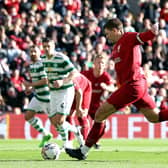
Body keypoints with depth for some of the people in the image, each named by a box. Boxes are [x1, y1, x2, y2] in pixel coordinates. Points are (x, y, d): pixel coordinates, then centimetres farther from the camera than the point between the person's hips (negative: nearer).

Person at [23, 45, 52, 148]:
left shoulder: (41, 64, -19)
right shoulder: (32, 65, 10)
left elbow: (45, 80, -26)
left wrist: (30, 84, -19)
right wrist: (30, 88, 7)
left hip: (47, 96, -9)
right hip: (38, 96, 9)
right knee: (28, 116, 4)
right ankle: (46, 135, 18)